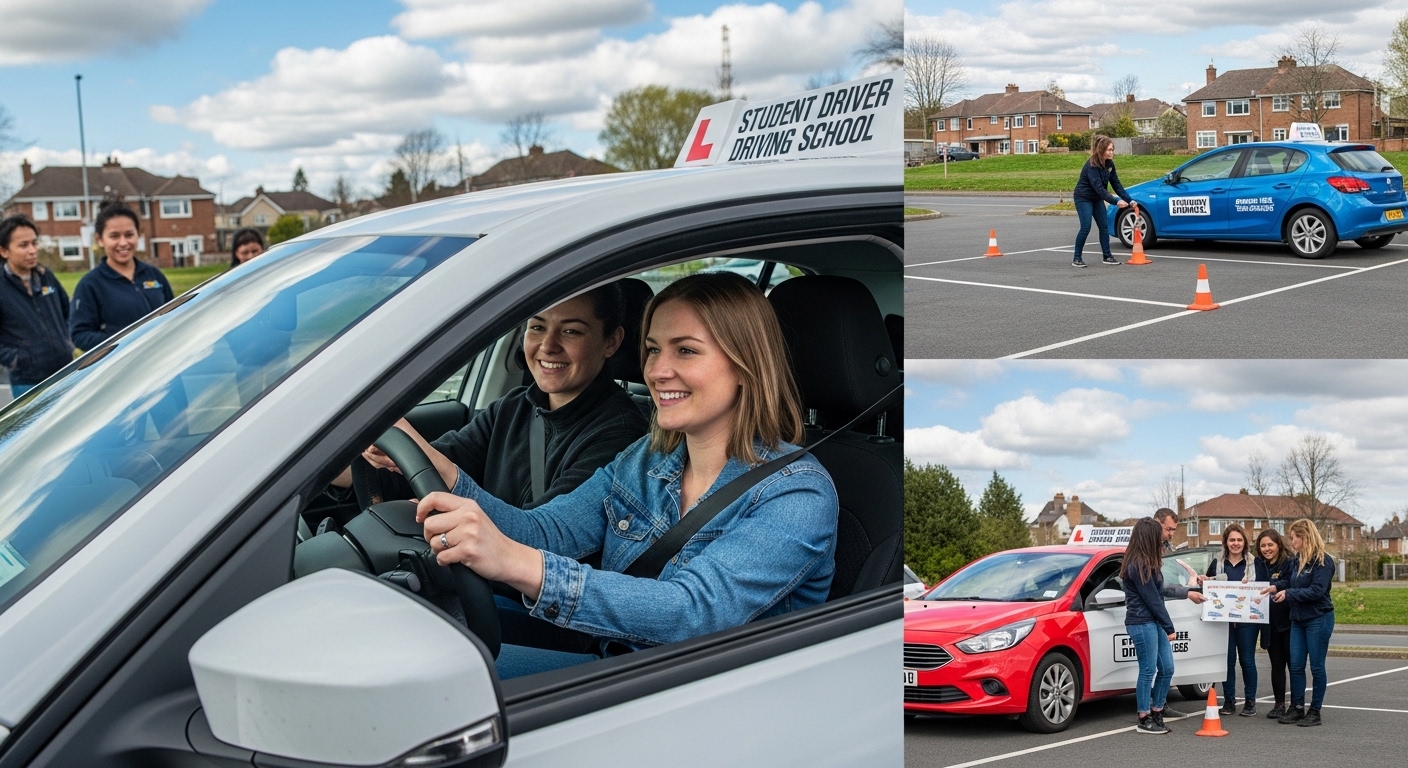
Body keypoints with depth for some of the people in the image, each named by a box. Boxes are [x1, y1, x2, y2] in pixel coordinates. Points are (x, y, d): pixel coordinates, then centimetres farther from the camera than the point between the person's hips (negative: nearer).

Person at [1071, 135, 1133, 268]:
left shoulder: (1109, 164, -4)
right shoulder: (1091, 166, -28)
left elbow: (1116, 183, -1)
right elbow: (1099, 188, -34)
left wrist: (1128, 199, -10)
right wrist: (1116, 201, -40)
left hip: (1097, 198, 8)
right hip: (1083, 198, -8)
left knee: (1104, 226, 5)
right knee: (1085, 227, -13)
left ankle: (1107, 257, 11)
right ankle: (1077, 259, -5)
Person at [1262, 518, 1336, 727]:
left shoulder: (1323, 561, -13)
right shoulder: (1295, 560, 8)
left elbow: (1317, 591, -20)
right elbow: (1288, 581, 17)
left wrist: (1288, 594, -19)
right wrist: (1276, 586, -3)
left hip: (1318, 619, -7)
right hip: (1298, 619, 7)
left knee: (1316, 666, 2)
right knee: (1296, 665, 7)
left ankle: (1315, 711, 9)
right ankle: (1296, 708, 16)